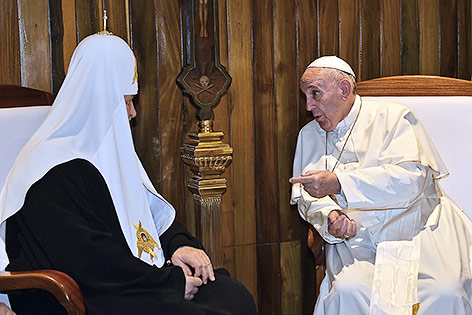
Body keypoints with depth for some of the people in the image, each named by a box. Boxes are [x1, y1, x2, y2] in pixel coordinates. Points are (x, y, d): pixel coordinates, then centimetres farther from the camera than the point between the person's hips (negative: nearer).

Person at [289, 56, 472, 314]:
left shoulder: (392, 116, 3)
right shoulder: (308, 136, 19)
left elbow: (411, 178, -12)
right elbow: (308, 198, 13)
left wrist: (338, 183, -19)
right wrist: (329, 218, -11)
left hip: (416, 232, -2)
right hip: (354, 242, 2)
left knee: (444, 293, -28)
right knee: (347, 292, -29)